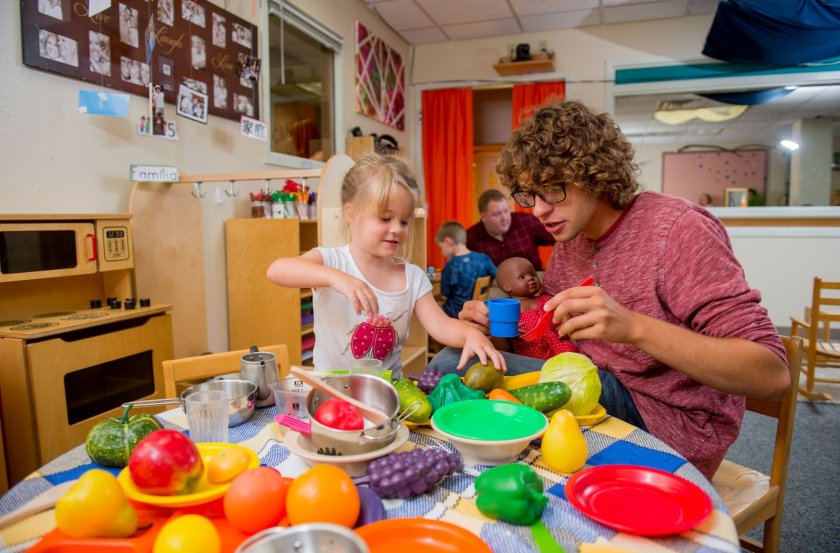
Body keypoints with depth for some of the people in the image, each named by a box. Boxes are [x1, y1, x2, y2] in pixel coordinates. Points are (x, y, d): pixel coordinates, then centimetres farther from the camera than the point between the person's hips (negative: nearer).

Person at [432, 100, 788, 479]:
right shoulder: (569, 237, 4)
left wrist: (634, 326, -37)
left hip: (670, 419, -6)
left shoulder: (679, 228, -17)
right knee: (451, 360, -7)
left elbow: (772, 377, -23)